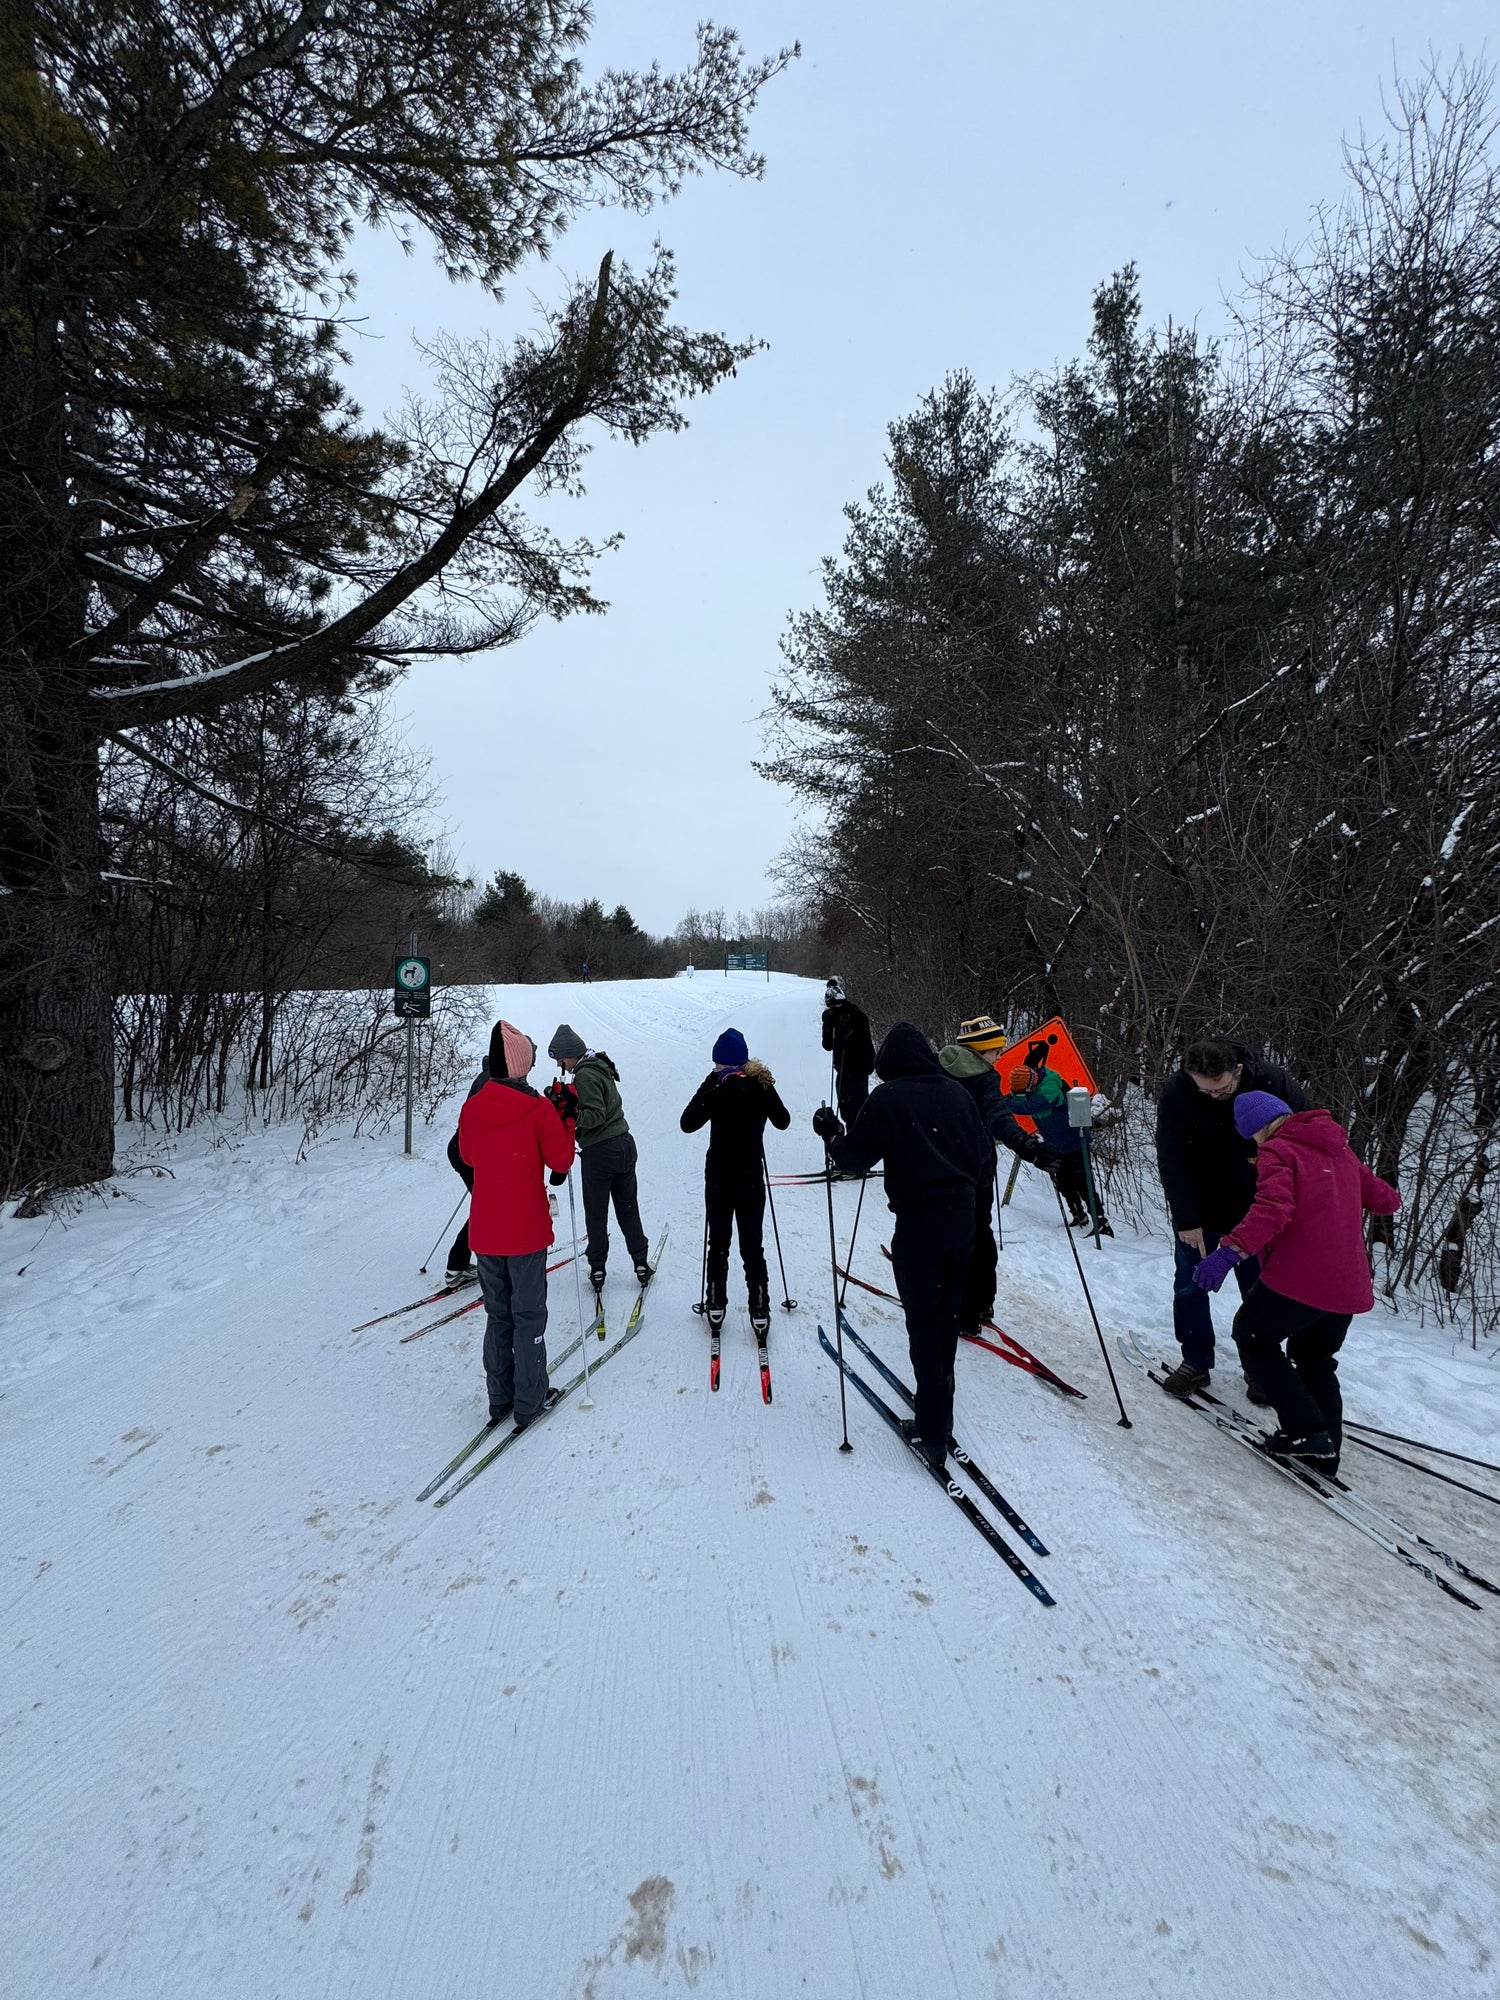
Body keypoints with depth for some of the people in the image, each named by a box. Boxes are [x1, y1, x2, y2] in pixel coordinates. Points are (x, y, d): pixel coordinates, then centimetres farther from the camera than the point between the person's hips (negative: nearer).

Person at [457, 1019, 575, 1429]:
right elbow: (561, 1162, -7)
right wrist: (566, 1118, 2)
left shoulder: (472, 1107, -3)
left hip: (485, 1231, 4)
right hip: (527, 1230, -4)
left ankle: (500, 1399, 25)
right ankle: (530, 1402, 15)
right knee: (528, 1315, 8)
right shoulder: (537, 1108, -15)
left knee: (497, 1314, 17)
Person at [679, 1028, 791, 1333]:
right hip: (752, 1179, 2)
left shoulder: (718, 1092, -18)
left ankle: (716, 1304, 23)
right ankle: (760, 1310, 9)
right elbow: (783, 1121, 9)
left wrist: (706, 1085, -8)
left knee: (718, 1242, 14)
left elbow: (687, 1123, -10)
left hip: (719, 1179, -2)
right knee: (752, 1244, 10)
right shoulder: (763, 1087, -6)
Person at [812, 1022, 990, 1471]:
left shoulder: (886, 1098, -9)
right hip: (962, 1220, 5)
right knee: (948, 1317, 17)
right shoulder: (957, 1092, 4)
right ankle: (939, 1414, 30)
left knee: (923, 1325, 4)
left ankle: (932, 1432, 8)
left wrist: (830, 1134, 12)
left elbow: (854, 1159, -6)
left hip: (918, 1224, -5)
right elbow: (984, 1158, 9)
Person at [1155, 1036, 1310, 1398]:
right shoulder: (1176, 1092, -21)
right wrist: (1187, 1220, -17)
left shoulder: (1271, 1081, -20)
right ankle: (1196, 1361, 23)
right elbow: (1170, 1161, -16)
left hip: (1252, 1209, 0)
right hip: (1197, 1211, 0)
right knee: (1190, 1287, 7)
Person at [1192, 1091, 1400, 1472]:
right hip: (1349, 1287, 8)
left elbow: (1273, 1209, -25)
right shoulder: (1340, 1150, 16)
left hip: (1297, 1280, -8)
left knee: (1252, 1335, 12)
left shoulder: (1277, 1151, -7)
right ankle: (1325, 1450, 26)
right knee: (1315, 1360, 25)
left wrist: (1230, 1251, -34)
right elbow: (1385, 1198, 24)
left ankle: (1306, 1430, 3)